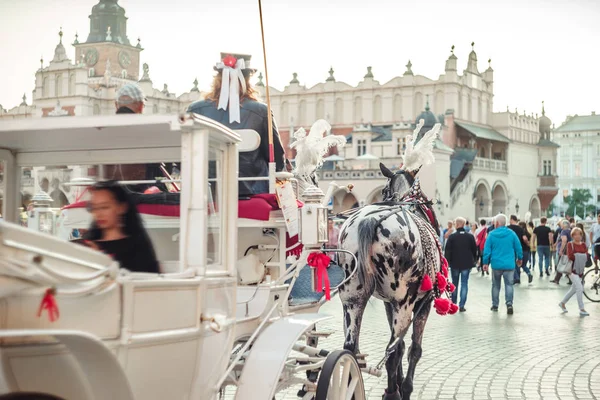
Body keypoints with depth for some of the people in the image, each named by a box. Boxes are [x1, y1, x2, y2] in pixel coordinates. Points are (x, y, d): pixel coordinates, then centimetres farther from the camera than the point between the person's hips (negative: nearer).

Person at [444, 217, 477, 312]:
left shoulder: (452, 237, -8)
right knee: (464, 284, 2)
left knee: (454, 283, 15)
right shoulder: (470, 237, -2)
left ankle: (453, 303, 22)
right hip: (467, 264, 0)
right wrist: (473, 260, 17)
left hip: (455, 264, 0)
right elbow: (474, 250, 4)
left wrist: (447, 261, 1)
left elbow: (447, 251, -8)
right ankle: (461, 305, -4)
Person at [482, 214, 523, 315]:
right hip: (509, 265, 0)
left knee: (495, 285, 14)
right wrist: (519, 258, 19)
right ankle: (509, 303, -15)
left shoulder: (491, 234, -3)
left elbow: (486, 250, -4)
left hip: (496, 264, 0)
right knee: (509, 284, 3)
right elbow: (518, 247, 3)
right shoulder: (511, 234, -2)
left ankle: (495, 305, 21)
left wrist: (486, 262, 4)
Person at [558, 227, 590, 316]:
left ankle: (562, 303, 34)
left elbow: (586, 255, -1)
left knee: (574, 289, 16)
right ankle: (582, 309, -9)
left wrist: (577, 256, -17)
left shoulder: (583, 244, 10)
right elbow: (570, 256, -16)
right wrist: (582, 256, -13)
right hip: (573, 269, -7)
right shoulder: (570, 244, -5)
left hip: (581, 270, 7)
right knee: (579, 288, -14)